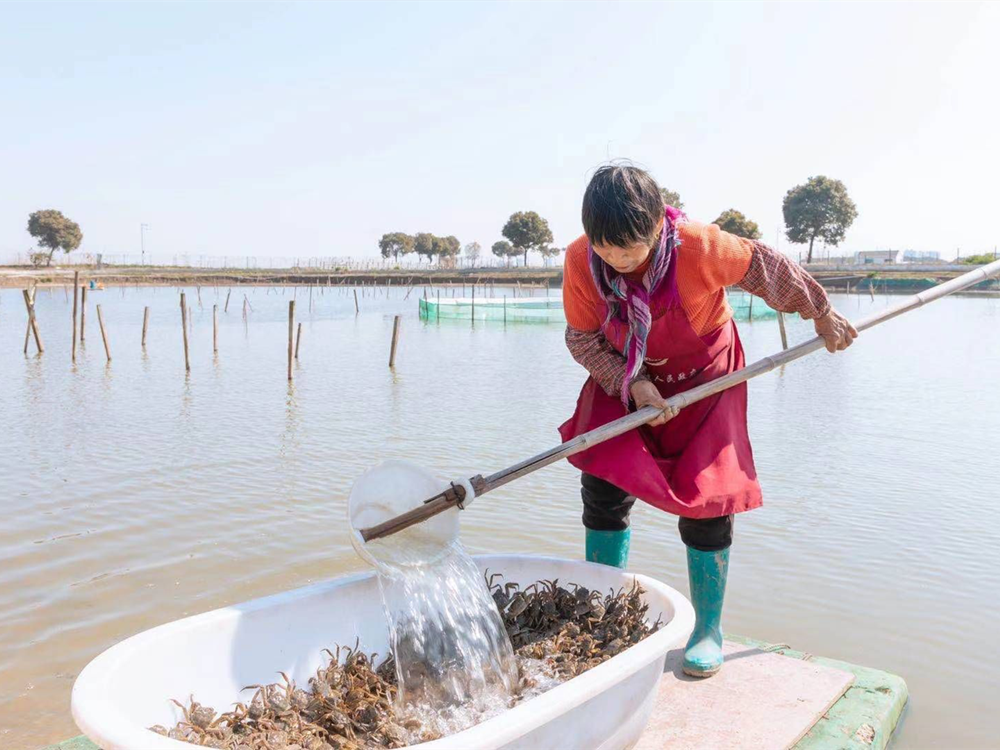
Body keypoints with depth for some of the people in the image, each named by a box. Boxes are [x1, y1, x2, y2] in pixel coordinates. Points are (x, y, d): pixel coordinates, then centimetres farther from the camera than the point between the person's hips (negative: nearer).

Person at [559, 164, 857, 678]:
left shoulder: (700, 247, -31)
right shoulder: (580, 260, -23)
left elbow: (768, 269, -13)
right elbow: (582, 338, -11)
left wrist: (822, 314, 0)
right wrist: (630, 385, -25)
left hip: (703, 381, -2)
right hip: (626, 382, 3)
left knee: (705, 503, -3)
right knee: (603, 489, -6)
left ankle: (708, 630, 16)